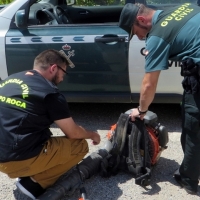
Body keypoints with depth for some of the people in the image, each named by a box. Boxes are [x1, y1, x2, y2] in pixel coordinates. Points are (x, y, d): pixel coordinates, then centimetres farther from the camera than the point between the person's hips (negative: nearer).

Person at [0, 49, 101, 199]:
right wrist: (93, 135, 18)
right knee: (80, 145, 6)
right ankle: (36, 183, 0)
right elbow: (73, 133, -3)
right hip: (19, 160, -8)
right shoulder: (49, 92, -11)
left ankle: (28, 174, 13)